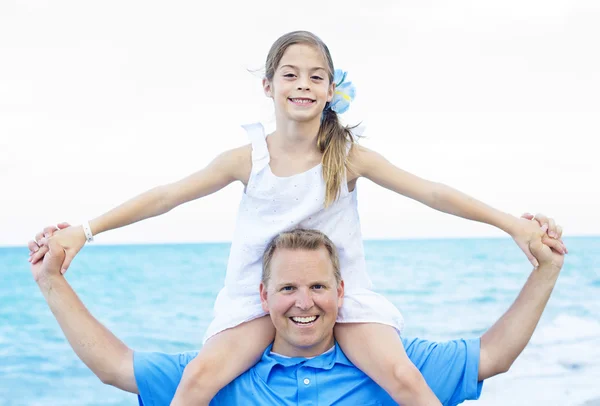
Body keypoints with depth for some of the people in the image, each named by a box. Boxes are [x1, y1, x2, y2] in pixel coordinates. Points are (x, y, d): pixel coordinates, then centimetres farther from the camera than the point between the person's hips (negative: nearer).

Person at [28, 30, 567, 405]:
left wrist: (513, 225, -14)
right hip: (259, 295, 1)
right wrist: (84, 231, -11)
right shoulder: (249, 158, -4)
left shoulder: (348, 155, -5)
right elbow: (168, 196, -4)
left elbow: (431, 193, -7)